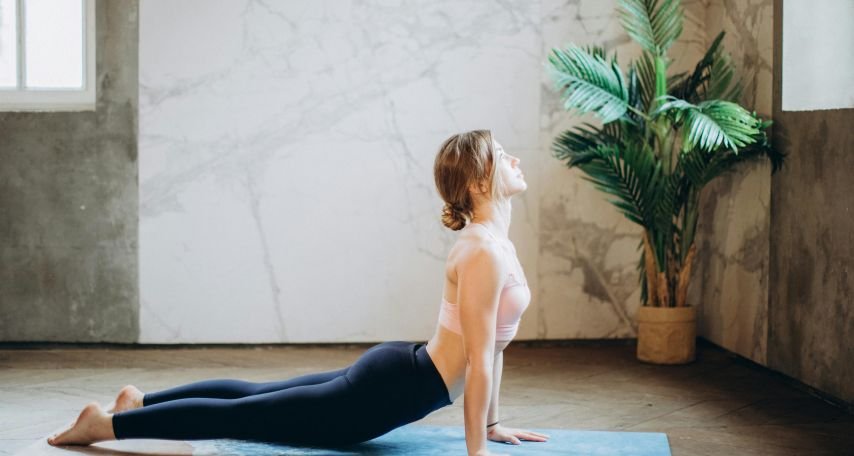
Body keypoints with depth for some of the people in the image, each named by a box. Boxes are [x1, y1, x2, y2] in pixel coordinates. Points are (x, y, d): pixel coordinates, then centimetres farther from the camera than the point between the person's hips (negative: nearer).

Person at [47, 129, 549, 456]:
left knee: (256, 395, 22)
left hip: (396, 371, 9)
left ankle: (141, 400, 33)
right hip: (393, 388, -9)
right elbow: (480, 359, -24)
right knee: (242, 415, 1)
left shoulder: (493, 242, 9)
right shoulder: (484, 253, -23)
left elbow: (490, 343, 16)